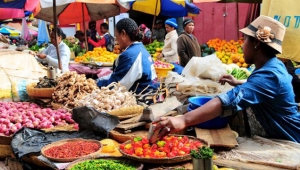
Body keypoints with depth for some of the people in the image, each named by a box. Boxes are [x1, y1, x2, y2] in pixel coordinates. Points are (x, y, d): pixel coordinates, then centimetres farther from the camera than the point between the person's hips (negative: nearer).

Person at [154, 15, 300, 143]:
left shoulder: (269, 75, -30)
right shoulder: (273, 65, 0)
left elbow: (230, 101, -46)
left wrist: (184, 120, -56)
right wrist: (238, 83, 8)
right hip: (281, 138, 9)